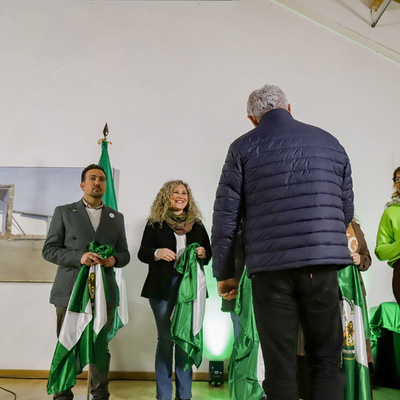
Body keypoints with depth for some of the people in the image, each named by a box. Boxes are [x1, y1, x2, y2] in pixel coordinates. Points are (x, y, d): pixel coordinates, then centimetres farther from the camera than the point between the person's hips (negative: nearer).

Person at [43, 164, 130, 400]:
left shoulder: (116, 217, 14)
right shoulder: (63, 212, 6)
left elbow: (125, 254, 14)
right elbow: (49, 249, -1)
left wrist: (113, 260, -9)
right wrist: (79, 257, -17)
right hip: (70, 290, -2)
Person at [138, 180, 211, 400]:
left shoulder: (196, 224, 11)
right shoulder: (155, 223, 4)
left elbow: (208, 254, 14)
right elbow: (142, 253, 0)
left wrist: (203, 253, -9)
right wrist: (157, 253, -21)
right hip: (162, 285, -2)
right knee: (165, 338, 3)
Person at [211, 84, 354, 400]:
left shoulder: (244, 147, 4)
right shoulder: (330, 143, 13)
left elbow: (225, 216, 1)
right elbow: (347, 211, 16)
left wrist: (224, 273, 9)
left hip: (270, 269, -2)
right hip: (322, 266, 2)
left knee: (280, 368, 7)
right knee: (328, 361, 12)